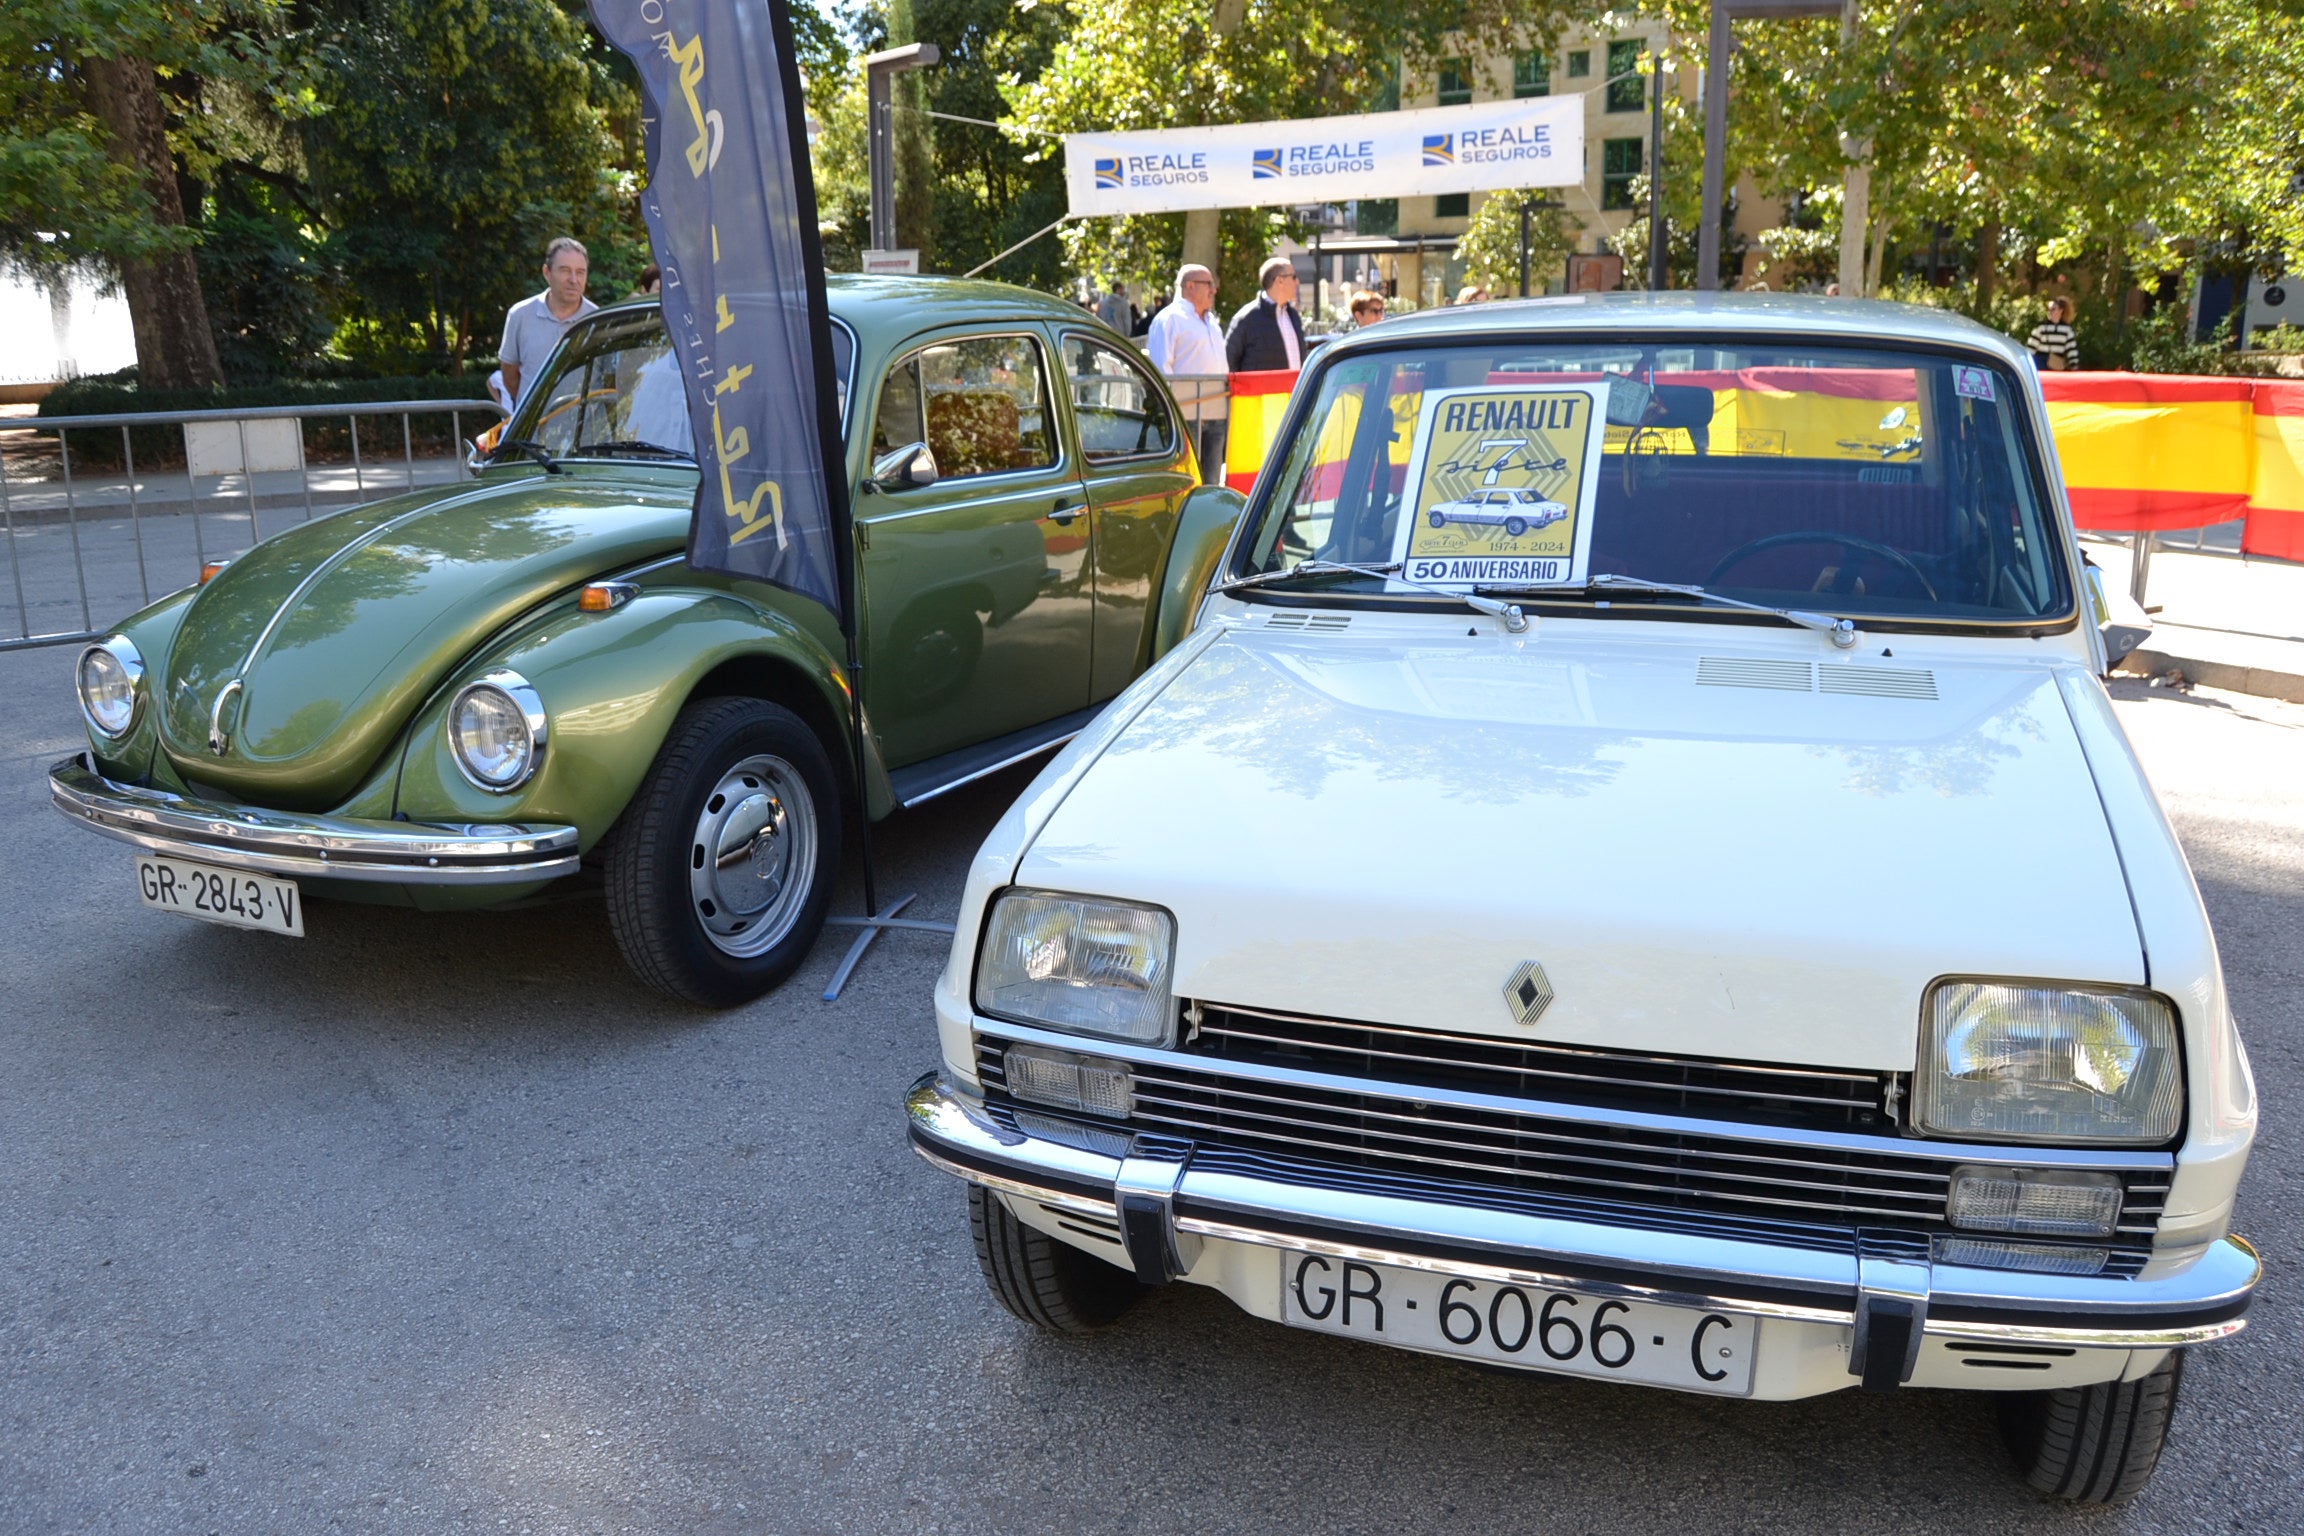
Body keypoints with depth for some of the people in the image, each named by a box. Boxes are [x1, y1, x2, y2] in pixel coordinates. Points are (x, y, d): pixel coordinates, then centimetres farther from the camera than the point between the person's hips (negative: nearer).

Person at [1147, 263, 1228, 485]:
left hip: (1216, 416, 8)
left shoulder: (1212, 322, 24)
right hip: (1187, 415, -8)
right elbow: (1160, 367, -11)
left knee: (1212, 481, 9)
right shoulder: (1169, 319, -3)